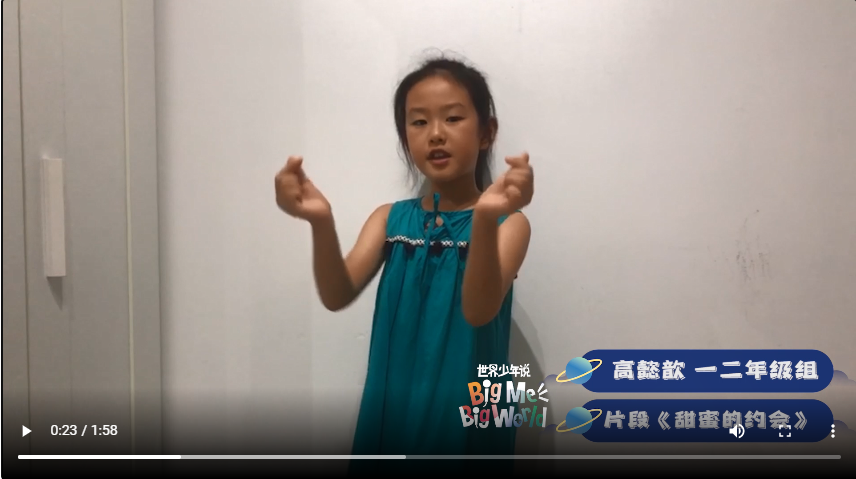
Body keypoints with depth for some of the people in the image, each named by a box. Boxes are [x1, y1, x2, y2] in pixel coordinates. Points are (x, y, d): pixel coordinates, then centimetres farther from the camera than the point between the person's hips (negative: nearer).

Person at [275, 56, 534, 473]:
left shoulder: (509, 222, -6)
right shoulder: (390, 218, 4)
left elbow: (479, 311, -22)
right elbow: (338, 296, -11)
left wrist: (486, 220, -38)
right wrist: (321, 222, -28)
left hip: (466, 418, -2)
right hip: (392, 413, 3)